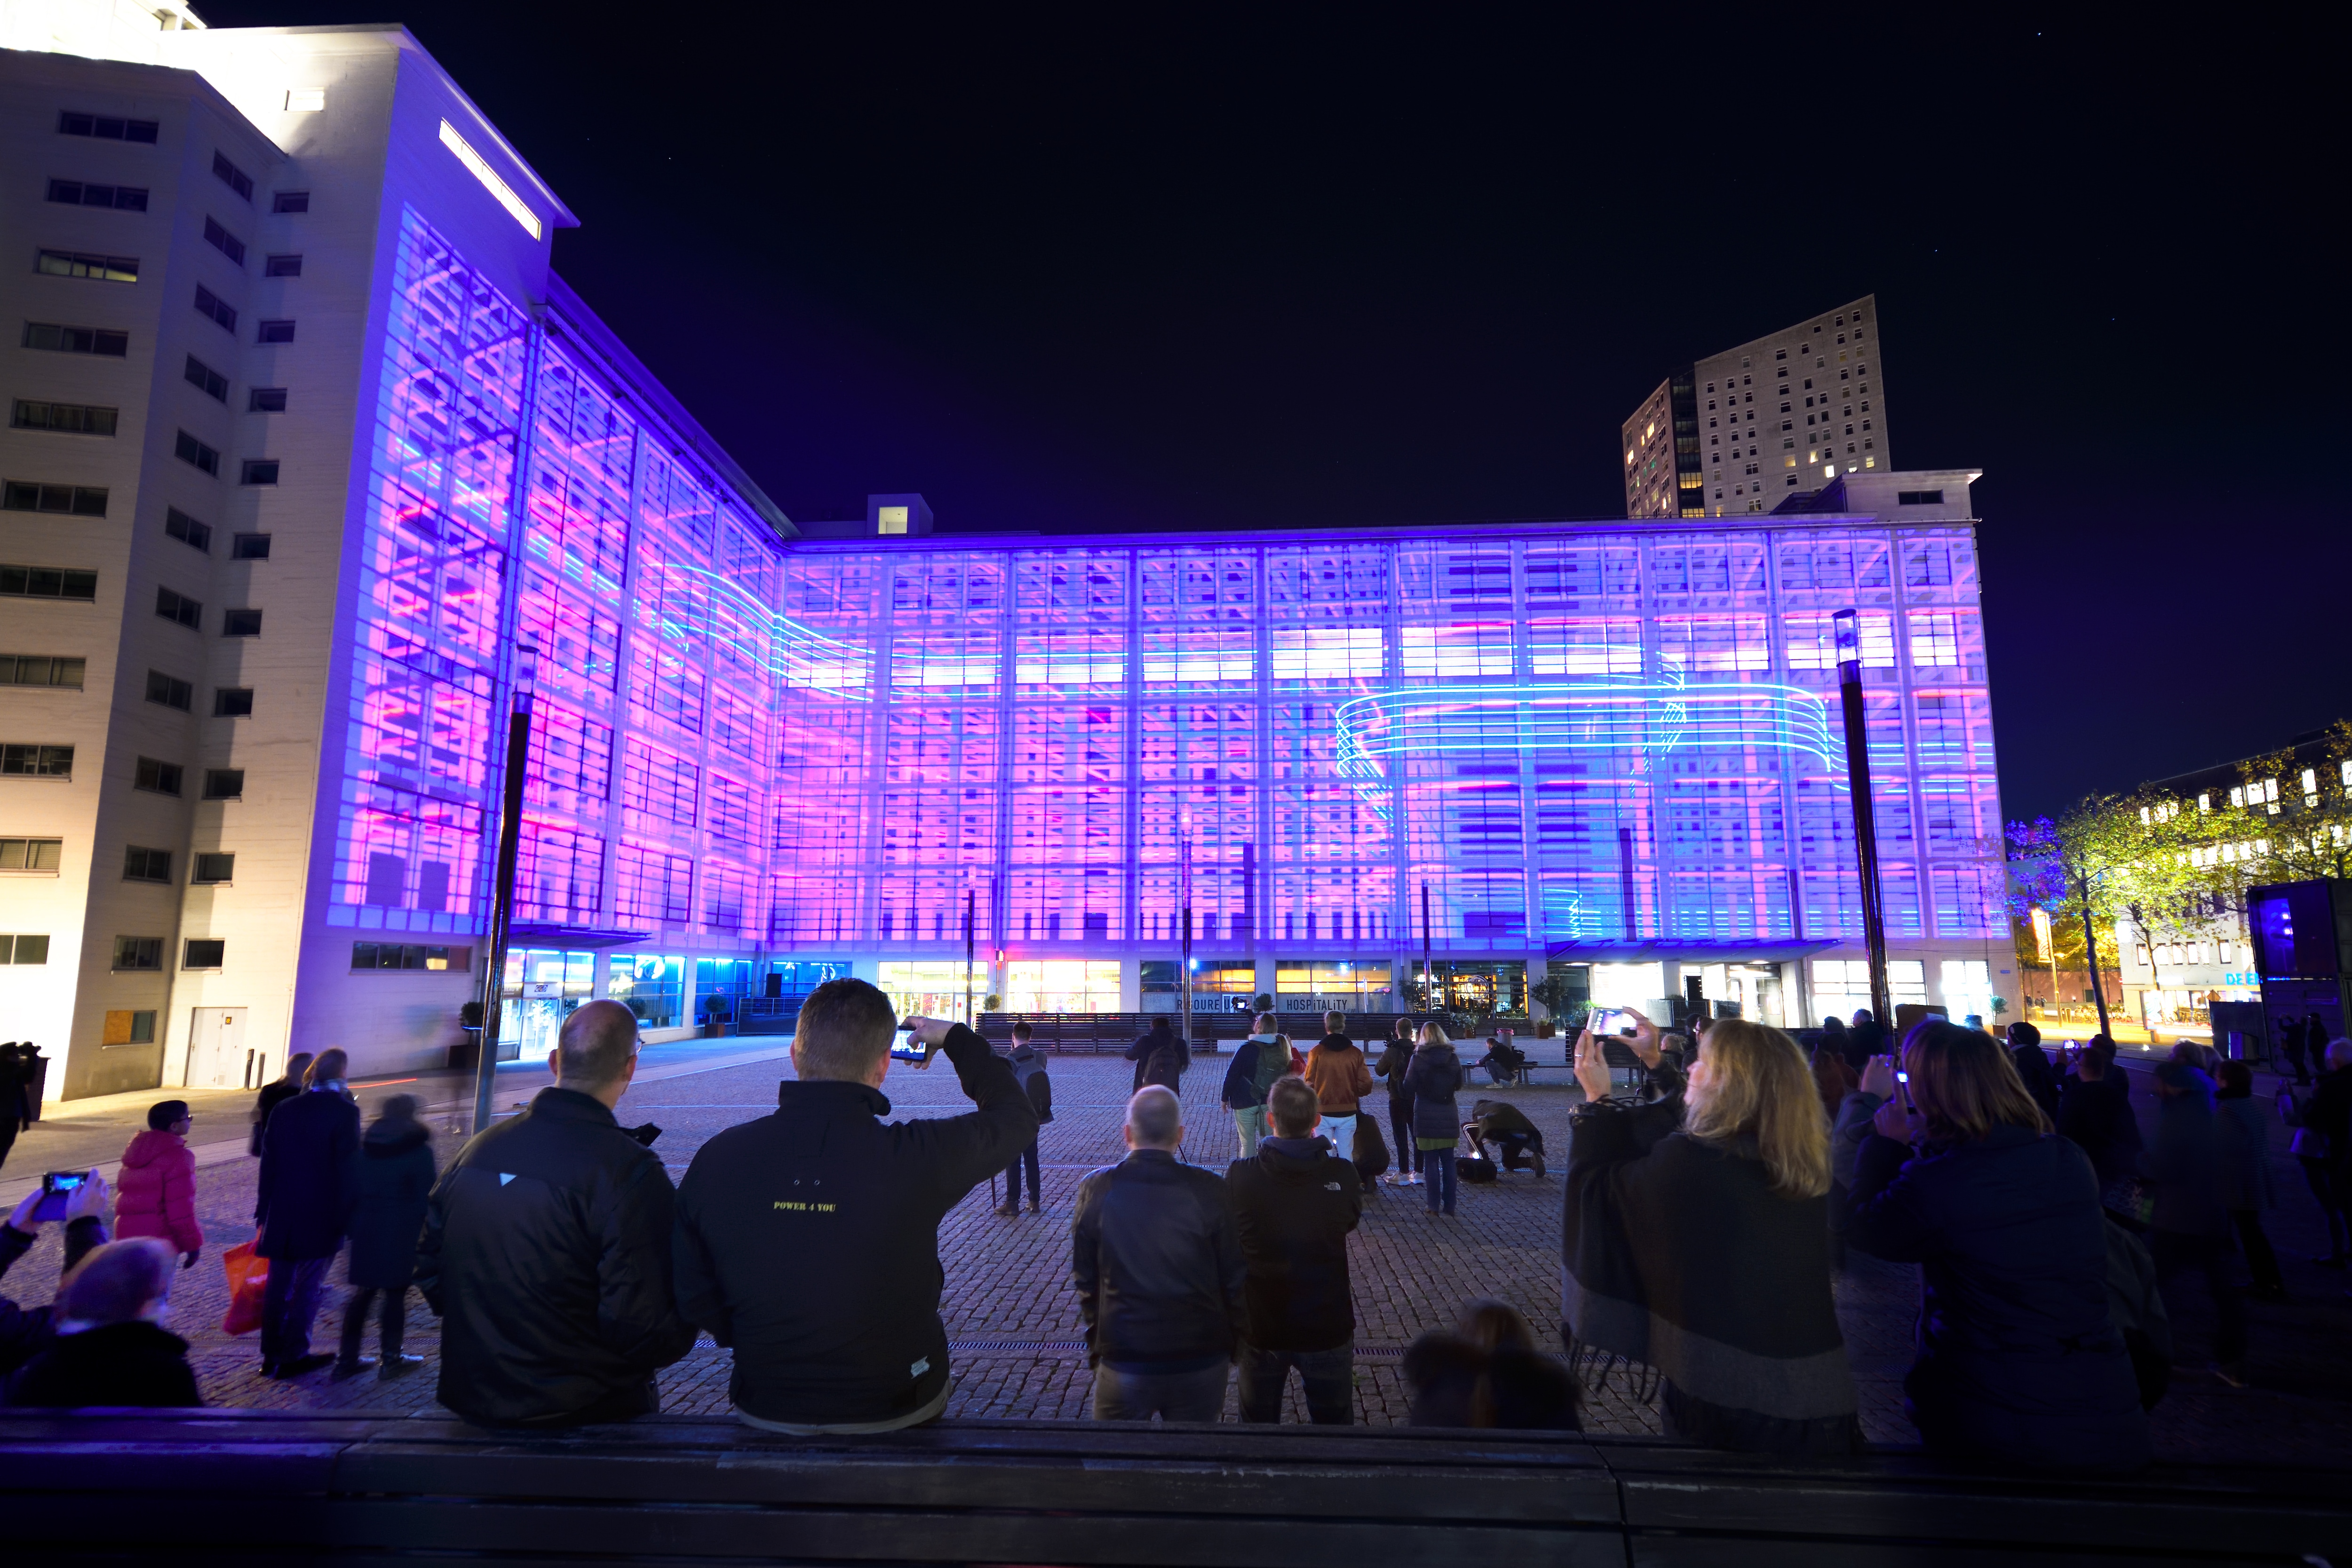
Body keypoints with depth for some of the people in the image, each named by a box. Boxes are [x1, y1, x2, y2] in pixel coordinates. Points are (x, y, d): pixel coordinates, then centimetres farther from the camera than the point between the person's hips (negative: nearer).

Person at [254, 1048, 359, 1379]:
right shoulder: (345, 1112, -12)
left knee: (278, 1284, 13)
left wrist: (265, 1211, 14)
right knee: (308, 1285, 6)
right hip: (322, 1216, -5)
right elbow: (348, 1169, -13)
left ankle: (272, 1356, 20)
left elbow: (268, 1164, 8)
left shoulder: (283, 1109, 4)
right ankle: (293, 1355, 11)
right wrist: (346, 1216, -5)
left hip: (282, 1214, 5)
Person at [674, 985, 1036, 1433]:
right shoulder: (918, 1157, -23)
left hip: (765, 1412, 3)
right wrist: (956, 1039, 9)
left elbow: (693, 1299, -1)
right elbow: (1016, 1117, -4)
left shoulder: (716, 1159, -14)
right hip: (895, 1414, -2)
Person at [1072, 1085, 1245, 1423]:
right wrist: (1232, 1343, 12)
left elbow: (1084, 1278, 1)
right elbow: (1235, 1279, -3)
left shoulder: (1096, 1189, -10)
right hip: (1201, 1357, 0)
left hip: (1122, 1358, 0)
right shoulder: (1211, 1191, -12)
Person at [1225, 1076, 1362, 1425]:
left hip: (1260, 1327, 0)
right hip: (1328, 1326, 0)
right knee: (1334, 1423, 21)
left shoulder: (1240, 1177, -19)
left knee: (1258, 1423, 20)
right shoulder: (1341, 1175, -17)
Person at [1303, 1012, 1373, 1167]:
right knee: (1346, 1155, 10)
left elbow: (1309, 1083, -8)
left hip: (1323, 1111, -2)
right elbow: (1366, 1086, -4)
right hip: (1348, 1112, 2)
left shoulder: (1317, 1052, -8)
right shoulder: (1355, 1053, -3)